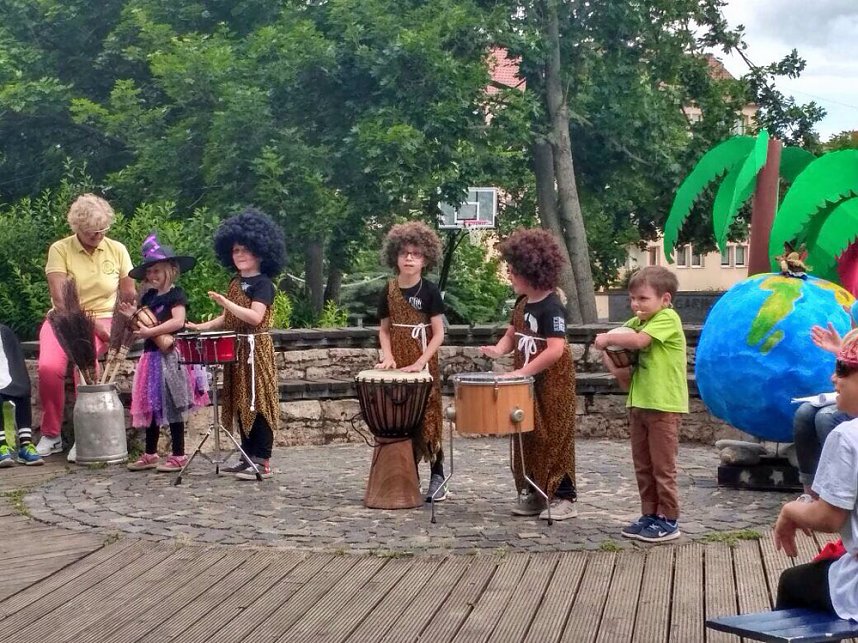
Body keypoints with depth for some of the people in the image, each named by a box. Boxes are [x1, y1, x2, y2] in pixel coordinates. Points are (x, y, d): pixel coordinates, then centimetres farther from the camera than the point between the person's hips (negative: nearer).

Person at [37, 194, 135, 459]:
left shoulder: (117, 250, 2)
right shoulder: (60, 250, -5)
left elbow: (130, 295, 6)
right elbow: (60, 299, -13)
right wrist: (91, 324, -21)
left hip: (103, 320, 0)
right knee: (49, 367, -30)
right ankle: (51, 435, -10)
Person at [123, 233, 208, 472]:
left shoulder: (176, 294, -7)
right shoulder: (148, 296, 15)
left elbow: (178, 321, -22)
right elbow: (145, 326, 18)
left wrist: (151, 331, -23)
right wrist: (134, 315, 0)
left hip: (170, 356, -8)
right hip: (152, 354, 8)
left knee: (172, 406, -4)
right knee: (150, 405, 11)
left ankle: (178, 456, 2)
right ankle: (150, 454, 20)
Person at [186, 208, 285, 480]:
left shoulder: (263, 284, -9)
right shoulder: (235, 283, 16)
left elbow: (255, 317, -23)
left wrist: (225, 302, -27)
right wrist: (202, 327, 9)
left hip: (256, 349, -8)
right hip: (237, 349, 8)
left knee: (257, 402, -8)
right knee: (240, 403, 9)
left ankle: (262, 461, -6)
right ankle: (248, 457, 16)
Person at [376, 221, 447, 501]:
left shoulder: (430, 291, -7)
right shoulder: (388, 291, 4)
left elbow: (438, 334, -8)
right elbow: (384, 330, 11)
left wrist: (419, 363, -17)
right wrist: (388, 357, -5)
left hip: (423, 364, -3)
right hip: (397, 363, 4)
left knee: (427, 419, -3)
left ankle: (437, 477, 4)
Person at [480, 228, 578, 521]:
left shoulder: (551, 307, -20)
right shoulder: (522, 303, 7)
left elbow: (556, 349, -26)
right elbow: (512, 334, 17)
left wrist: (523, 371, -26)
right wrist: (498, 350, -5)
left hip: (552, 384, -9)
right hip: (526, 382, 9)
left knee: (553, 438, -3)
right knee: (528, 438, 11)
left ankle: (564, 497, 5)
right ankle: (533, 493, 20)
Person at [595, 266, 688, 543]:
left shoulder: (668, 318, -12)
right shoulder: (635, 322, 12)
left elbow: (639, 341, -25)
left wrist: (608, 339, -14)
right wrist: (614, 364, -6)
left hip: (663, 405, -8)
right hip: (638, 403, 8)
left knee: (663, 466, -1)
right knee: (642, 465, 13)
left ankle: (668, 521, 7)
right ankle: (649, 515, 23)